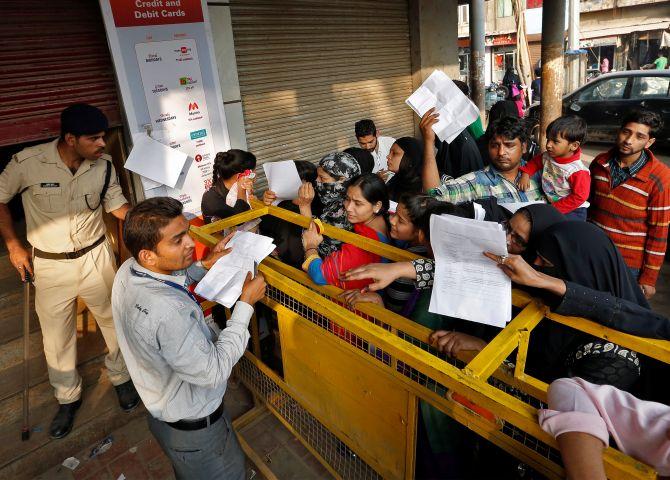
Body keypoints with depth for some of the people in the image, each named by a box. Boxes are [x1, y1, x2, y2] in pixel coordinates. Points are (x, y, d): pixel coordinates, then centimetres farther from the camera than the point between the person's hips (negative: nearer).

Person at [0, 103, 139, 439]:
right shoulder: (27, 162, -17)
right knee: (57, 336, 12)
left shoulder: (104, 165, -10)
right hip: (49, 264, -1)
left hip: (95, 257, 2)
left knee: (114, 321, 12)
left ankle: (121, 377, 38)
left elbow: (117, 205, 1)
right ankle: (68, 398, 35)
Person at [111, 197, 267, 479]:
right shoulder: (168, 313, -42)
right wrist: (246, 304, -26)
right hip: (193, 430, -7)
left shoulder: (128, 270, -14)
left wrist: (204, 265, -2)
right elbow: (214, 371, -31)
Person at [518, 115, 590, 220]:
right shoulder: (547, 157, -4)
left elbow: (579, 197, -21)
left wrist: (556, 208, -21)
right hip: (551, 205, 7)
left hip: (572, 211, -7)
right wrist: (525, 174, 0)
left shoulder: (578, 171, -24)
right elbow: (535, 162, 19)